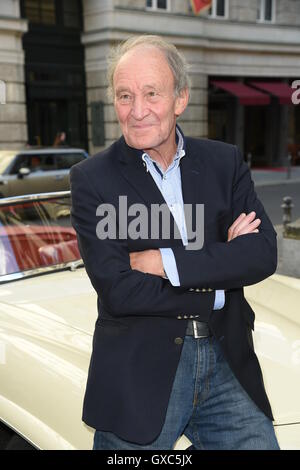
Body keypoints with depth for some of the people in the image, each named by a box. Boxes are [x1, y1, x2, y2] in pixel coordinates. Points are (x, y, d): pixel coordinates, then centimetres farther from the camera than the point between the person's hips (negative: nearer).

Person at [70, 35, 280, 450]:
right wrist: (219, 270, -10)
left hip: (229, 365, 3)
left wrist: (165, 261, -17)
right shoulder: (92, 179, -6)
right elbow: (118, 290, -15)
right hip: (139, 375, -2)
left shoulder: (225, 162, 4)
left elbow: (264, 255, -8)